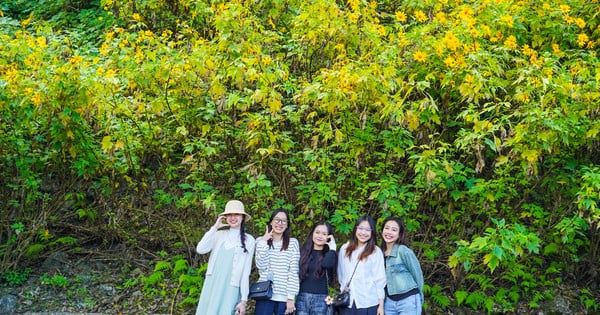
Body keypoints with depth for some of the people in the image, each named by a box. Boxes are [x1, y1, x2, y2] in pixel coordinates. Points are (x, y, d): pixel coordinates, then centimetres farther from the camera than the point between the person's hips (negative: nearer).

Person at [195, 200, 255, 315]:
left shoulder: (248, 240, 1)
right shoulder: (219, 235, 8)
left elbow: (246, 270, 0)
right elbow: (200, 249, -7)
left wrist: (244, 300, -4)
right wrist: (215, 227, -5)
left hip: (230, 289, -3)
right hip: (212, 285, 3)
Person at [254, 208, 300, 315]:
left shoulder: (293, 243, 3)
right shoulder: (261, 241, 7)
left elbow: (293, 272, -1)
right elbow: (261, 266, -5)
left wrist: (291, 298, -7)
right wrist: (264, 242, -8)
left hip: (284, 298, 0)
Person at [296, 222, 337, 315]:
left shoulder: (329, 254, 5)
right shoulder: (303, 251, 8)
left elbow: (327, 264, -21)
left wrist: (332, 247, -9)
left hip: (320, 299, -1)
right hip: (302, 297, 1)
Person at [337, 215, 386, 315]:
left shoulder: (376, 252, -3)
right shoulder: (344, 249, 6)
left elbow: (380, 280, -3)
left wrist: (381, 305, -3)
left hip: (368, 303, -3)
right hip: (346, 302, 3)